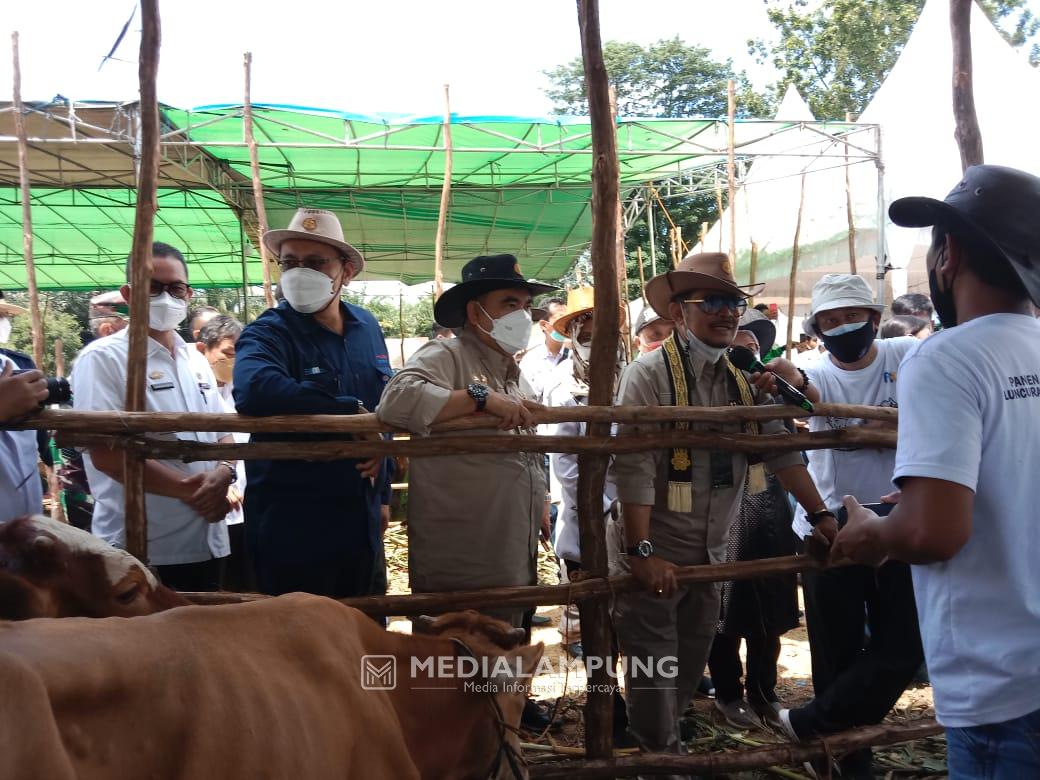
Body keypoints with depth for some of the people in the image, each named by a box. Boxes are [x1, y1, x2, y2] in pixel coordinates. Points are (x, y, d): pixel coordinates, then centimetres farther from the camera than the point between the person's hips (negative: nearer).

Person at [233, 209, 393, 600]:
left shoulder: (367, 327, 6)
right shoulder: (268, 333, -14)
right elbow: (254, 390, -37)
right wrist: (354, 413, -29)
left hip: (362, 523, 6)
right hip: (293, 530, -6)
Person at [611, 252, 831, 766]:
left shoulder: (744, 380, 5)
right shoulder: (649, 375, -16)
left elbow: (782, 453, 7)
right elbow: (633, 468, -22)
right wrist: (643, 553, -26)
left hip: (710, 556, 7)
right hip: (654, 557, -6)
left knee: (690, 674, 19)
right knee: (655, 679, 4)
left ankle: (661, 744, 37)